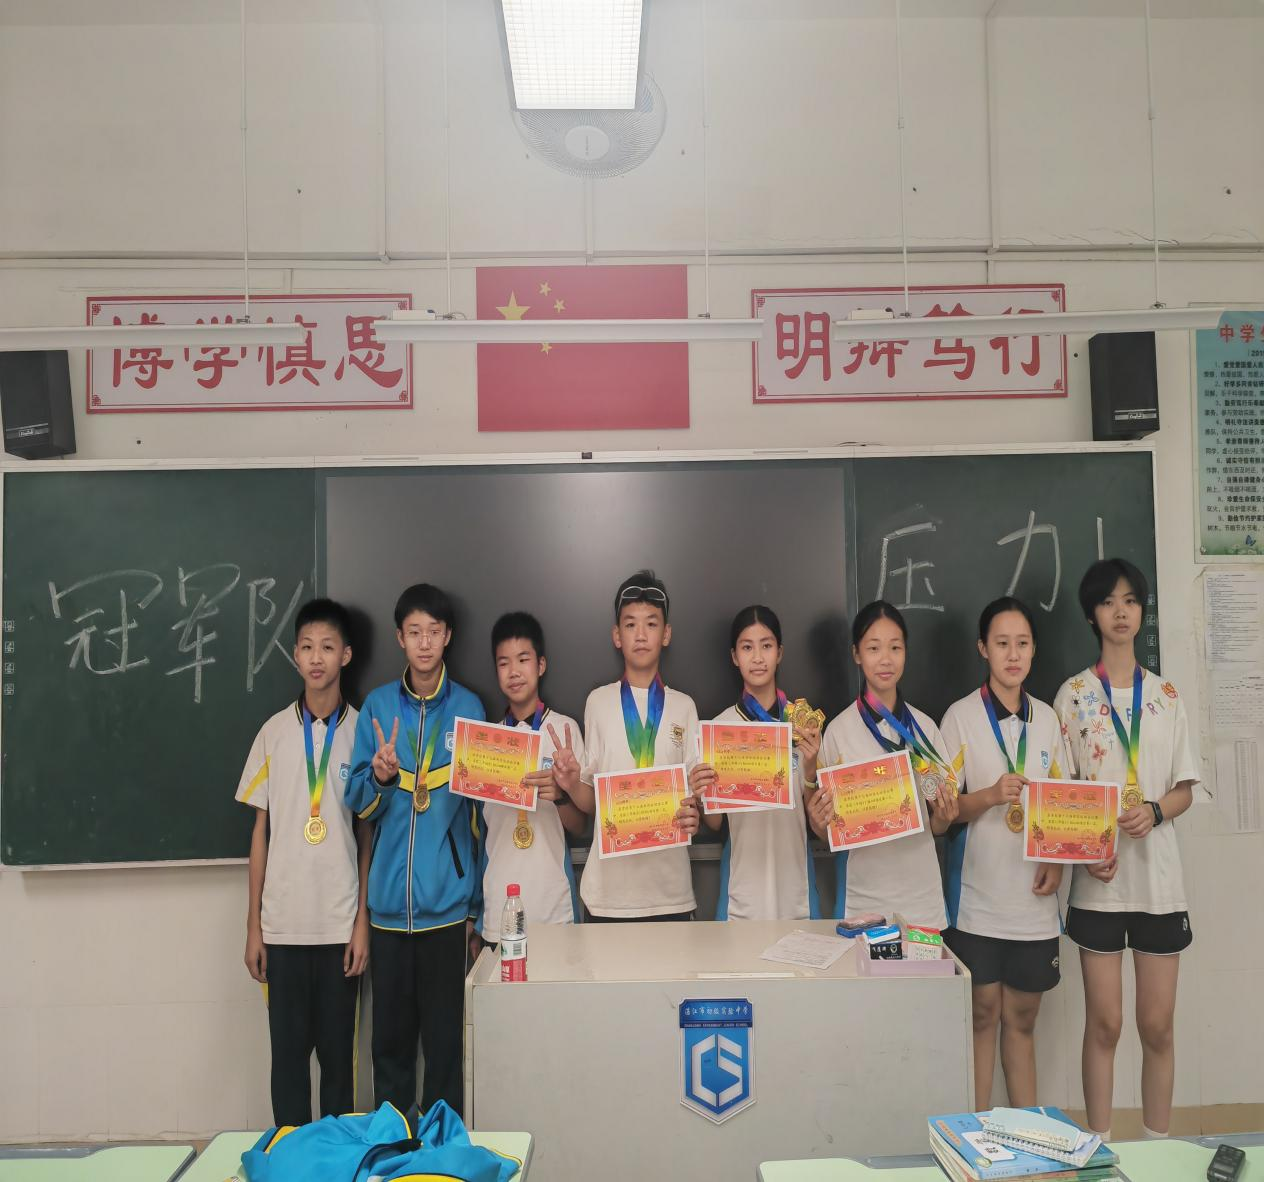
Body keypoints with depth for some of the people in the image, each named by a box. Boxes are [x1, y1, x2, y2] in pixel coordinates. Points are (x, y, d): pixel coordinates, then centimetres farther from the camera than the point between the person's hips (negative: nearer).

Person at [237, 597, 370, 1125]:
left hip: (340, 923, -1)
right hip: (282, 923, 1)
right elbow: (261, 830, 7)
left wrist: (363, 920, -3)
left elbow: (369, 833, 1)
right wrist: (253, 923, 5)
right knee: (287, 1051, 8)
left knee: (338, 1052, 8)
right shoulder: (274, 732, 4)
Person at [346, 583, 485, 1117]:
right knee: (390, 1035, 10)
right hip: (389, 899, 1)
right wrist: (379, 778, -20)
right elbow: (357, 802, 3)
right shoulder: (377, 705, 4)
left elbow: (481, 808, 4)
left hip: (448, 899, -1)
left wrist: (476, 903, 2)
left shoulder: (468, 708, 2)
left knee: (446, 1037, 6)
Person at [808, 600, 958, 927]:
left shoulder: (924, 727, 2)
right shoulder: (838, 731, -5)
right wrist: (818, 822, -20)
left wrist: (943, 817, -12)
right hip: (861, 896, -2)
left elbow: (936, 827, 9)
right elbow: (829, 833, 0)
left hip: (921, 897, 2)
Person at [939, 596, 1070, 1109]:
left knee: (1022, 1017, 12)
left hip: (1032, 898, 3)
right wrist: (991, 795, -23)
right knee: (983, 1015, 5)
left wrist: (1058, 860, -2)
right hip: (978, 896, -3)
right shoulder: (961, 716, -4)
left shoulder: (1047, 718, 8)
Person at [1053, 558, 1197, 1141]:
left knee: (1157, 1026, 7)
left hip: (1158, 874, 2)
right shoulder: (1073, 694, 1)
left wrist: (1154, 811, -13)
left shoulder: (1166, 694, 8)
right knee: (1104, 1024, 4)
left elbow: (1185, 790, 8)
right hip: (1099, 878, -2)